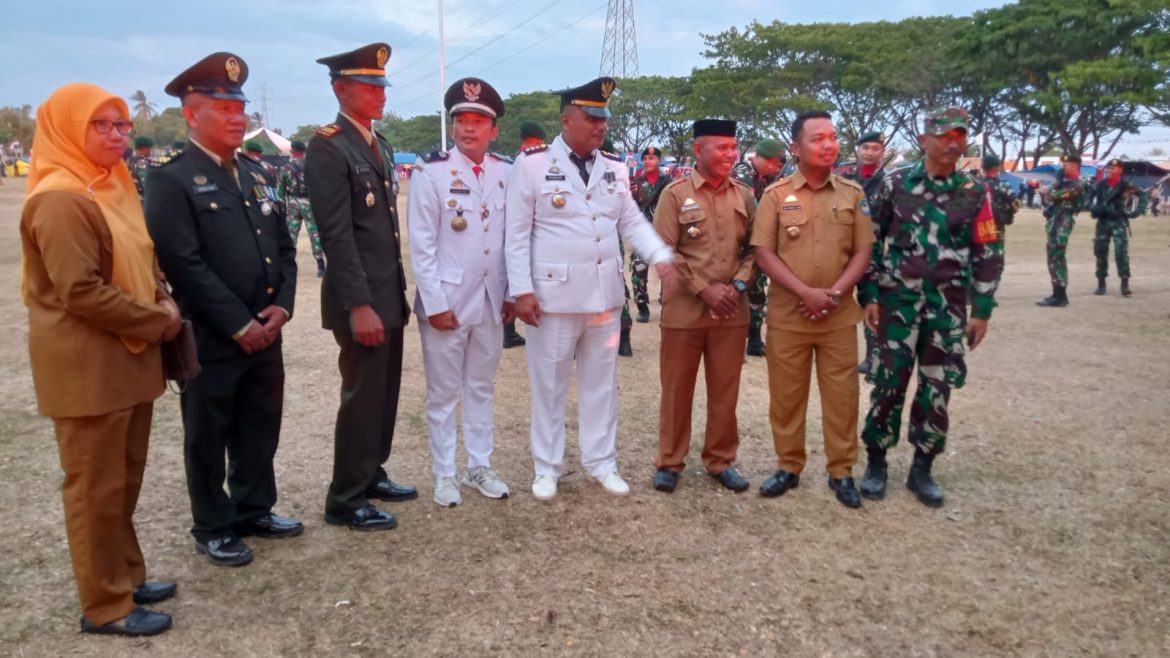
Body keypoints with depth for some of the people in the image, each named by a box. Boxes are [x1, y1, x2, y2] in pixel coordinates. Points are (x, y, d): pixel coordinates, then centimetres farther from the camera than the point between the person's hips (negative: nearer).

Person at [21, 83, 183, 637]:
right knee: (95, 486, 3)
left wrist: (162, 303, 0)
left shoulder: (112, 188, 12)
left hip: (129, 356, 9)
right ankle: (105, 605, 16)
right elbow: (81, 292, -24)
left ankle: (125, 575, 33)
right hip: (86, 365, -9)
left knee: (124, 478, 18)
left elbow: (140, 263, 19)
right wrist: (156, 321, -15)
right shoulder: (60, 200, -18)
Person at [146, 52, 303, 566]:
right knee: (208, 438, 8)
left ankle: (254, 510, 34)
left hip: (265, 333, 7)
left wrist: (281, 305, -3)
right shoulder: (170, 180, -9)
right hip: (209, 339, -6)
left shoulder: (256, 175, 14)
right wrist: (238, 323, -18)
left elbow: (283, 247, 12)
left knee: (260, 429, 16)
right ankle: (213, 529, 24)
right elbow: (186, 264, -17)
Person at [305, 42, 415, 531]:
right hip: (361, 299, -8)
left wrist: (398, 293, 15)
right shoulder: (328, 147, -12)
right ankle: (345, 501, 13)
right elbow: (336, 234, -19)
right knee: (363, 396, 0)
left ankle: (371, 476, 31)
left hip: (389, 294, 8)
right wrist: (359, 304, -23)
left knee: (385, 392, 16)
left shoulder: (380, 146, 14)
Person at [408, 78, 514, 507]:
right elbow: (421, 246, -9)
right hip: (447, 301, -4)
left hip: (491, 301, 4)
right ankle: (444, 475, 19)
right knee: (443, 393, 7)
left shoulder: (506, 173, 5)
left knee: (481, 388, 15)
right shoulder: (431, 173, -7)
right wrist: (435, 303, -13)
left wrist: (512, 293, 6)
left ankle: (479, 467, 28)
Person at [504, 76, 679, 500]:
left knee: (601, 383, 13)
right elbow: (517, 234, -6)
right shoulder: (532, 164, -5)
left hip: (605, 294, 5)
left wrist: (662, 258, -6)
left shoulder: (614, 170, 10)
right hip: (554, 295, -5)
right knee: (549, 384, 7)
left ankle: (601, 462, 27)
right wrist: (521, 290, -12)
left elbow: (633, 222, 11)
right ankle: (547, 467, 21)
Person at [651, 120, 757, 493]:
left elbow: (754, 248, 10)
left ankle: (721, 460, 25)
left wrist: (737, 285, -7)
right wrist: (704, 290, -13)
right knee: (677, 390, 6)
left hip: (732, 310, 3)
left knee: (725, 391, 10)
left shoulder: (745, 196, 9)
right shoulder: (675, 194, -3)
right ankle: (669, 462, 19)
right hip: (684, 309, -3)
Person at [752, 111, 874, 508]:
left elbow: (863, 250, 3)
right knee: (786, 395, 8)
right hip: (787, 314, -1)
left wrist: (835, 293, -11)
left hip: (840, 315, 1)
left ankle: (842, 472, 20)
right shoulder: (776, 195, -1)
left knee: (842, 396, 6)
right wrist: (805, 292, -16)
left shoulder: (852, 193, 5)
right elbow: (763, 253, -6)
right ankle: (789, 467, 23)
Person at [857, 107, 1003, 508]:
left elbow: (988, 256, 5)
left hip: (949, 307, 2)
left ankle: (922, 469, 20)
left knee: (937, 388, 6)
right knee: (888, 383, 2)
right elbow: (872, 241, 3)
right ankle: (876, 462, 16)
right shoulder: (896, 184, 0)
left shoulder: (975, 194, 3)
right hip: (898, 301, -1)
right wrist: (869, 296, -2)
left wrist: (982, 311, 1)